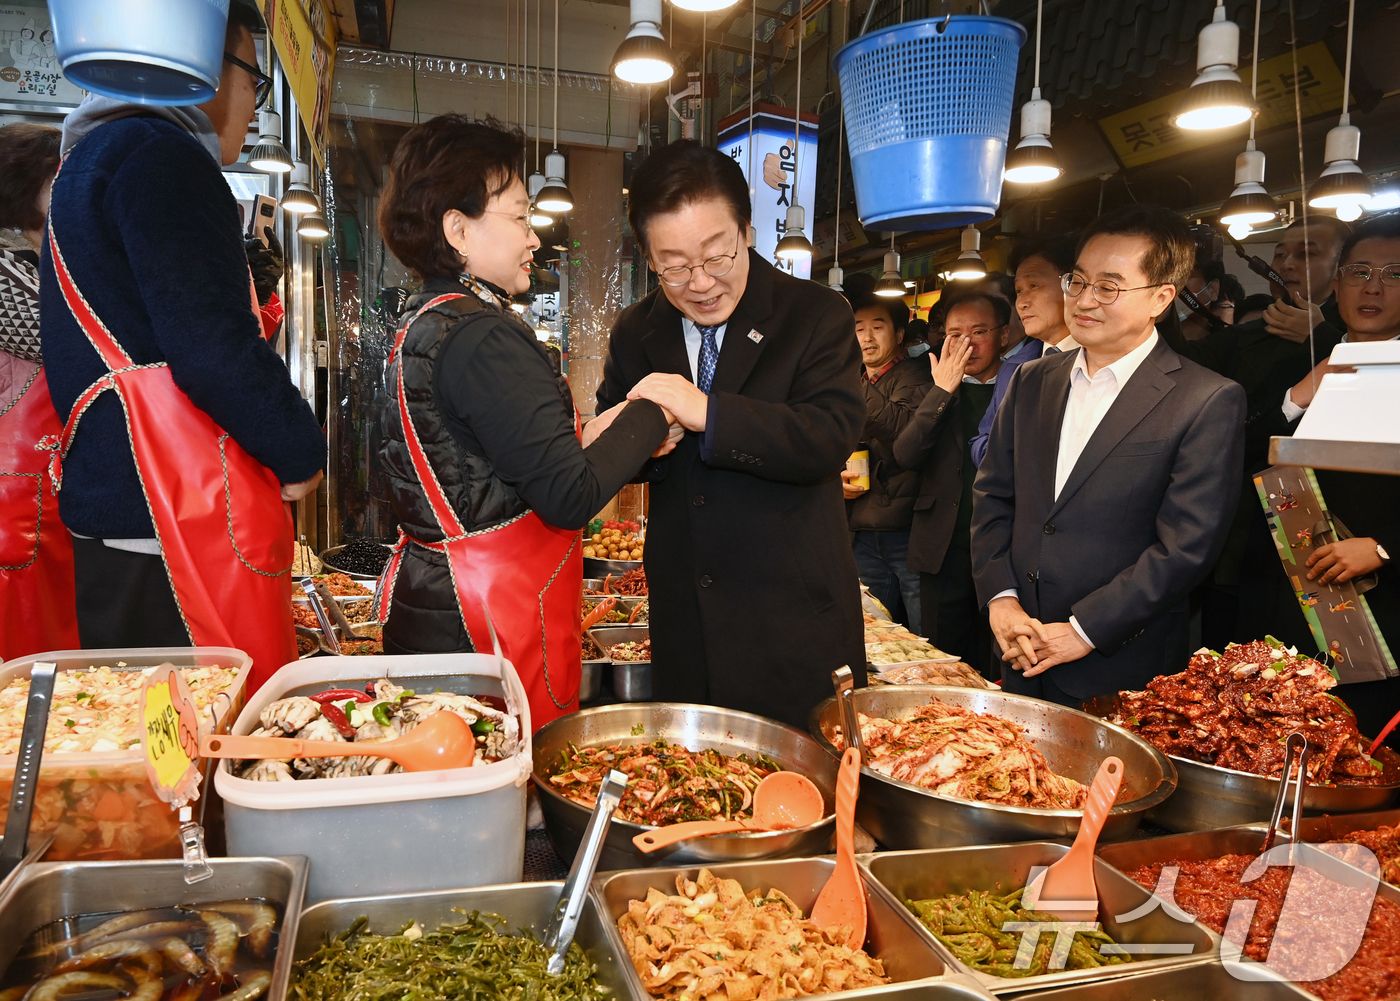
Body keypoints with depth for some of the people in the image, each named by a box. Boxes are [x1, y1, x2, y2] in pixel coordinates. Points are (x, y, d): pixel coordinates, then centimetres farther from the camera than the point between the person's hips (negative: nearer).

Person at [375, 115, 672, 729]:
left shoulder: (423, 325, 11)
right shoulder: (484, 338, -19)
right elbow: (570, 498, -21)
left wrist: (583, 441, 6)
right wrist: (647, 418, -8)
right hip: (492, 633, -10)